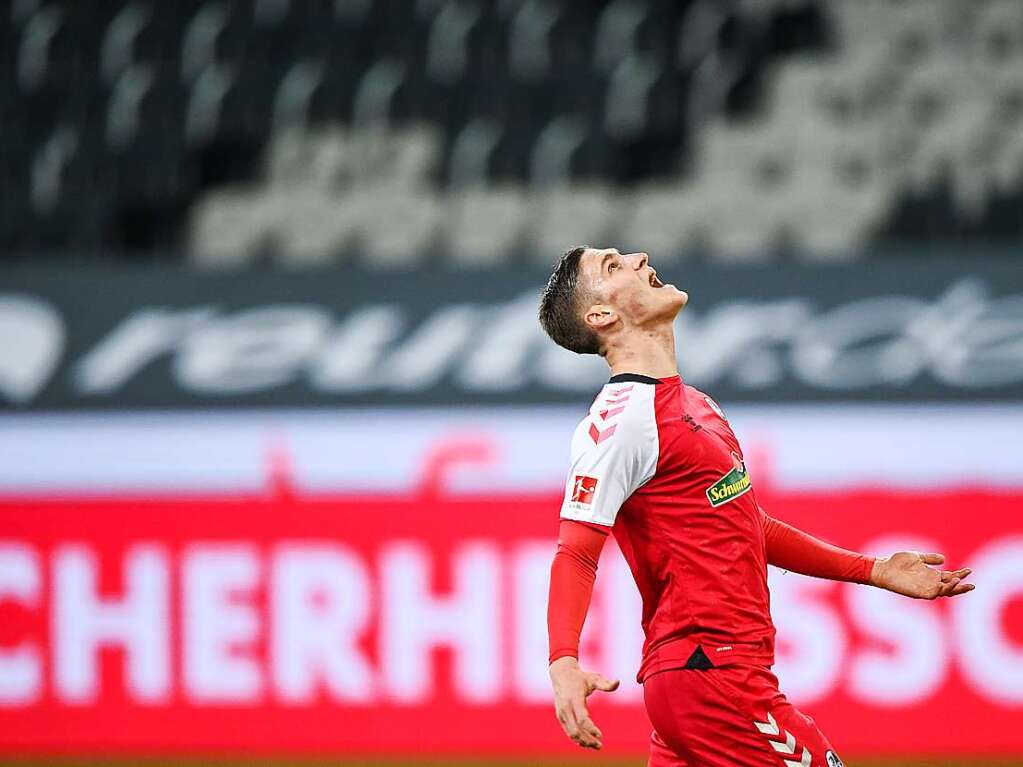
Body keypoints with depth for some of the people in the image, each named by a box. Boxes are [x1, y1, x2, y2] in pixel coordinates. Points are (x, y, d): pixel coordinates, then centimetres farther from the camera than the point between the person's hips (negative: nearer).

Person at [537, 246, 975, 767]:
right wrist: (563, 662, -33)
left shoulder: (695, 405, 20)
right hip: (710, 677, -9)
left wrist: (874, 570, 31)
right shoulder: (620, 419, -10)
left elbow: (750, 529, 29)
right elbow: (575, 555, -17)